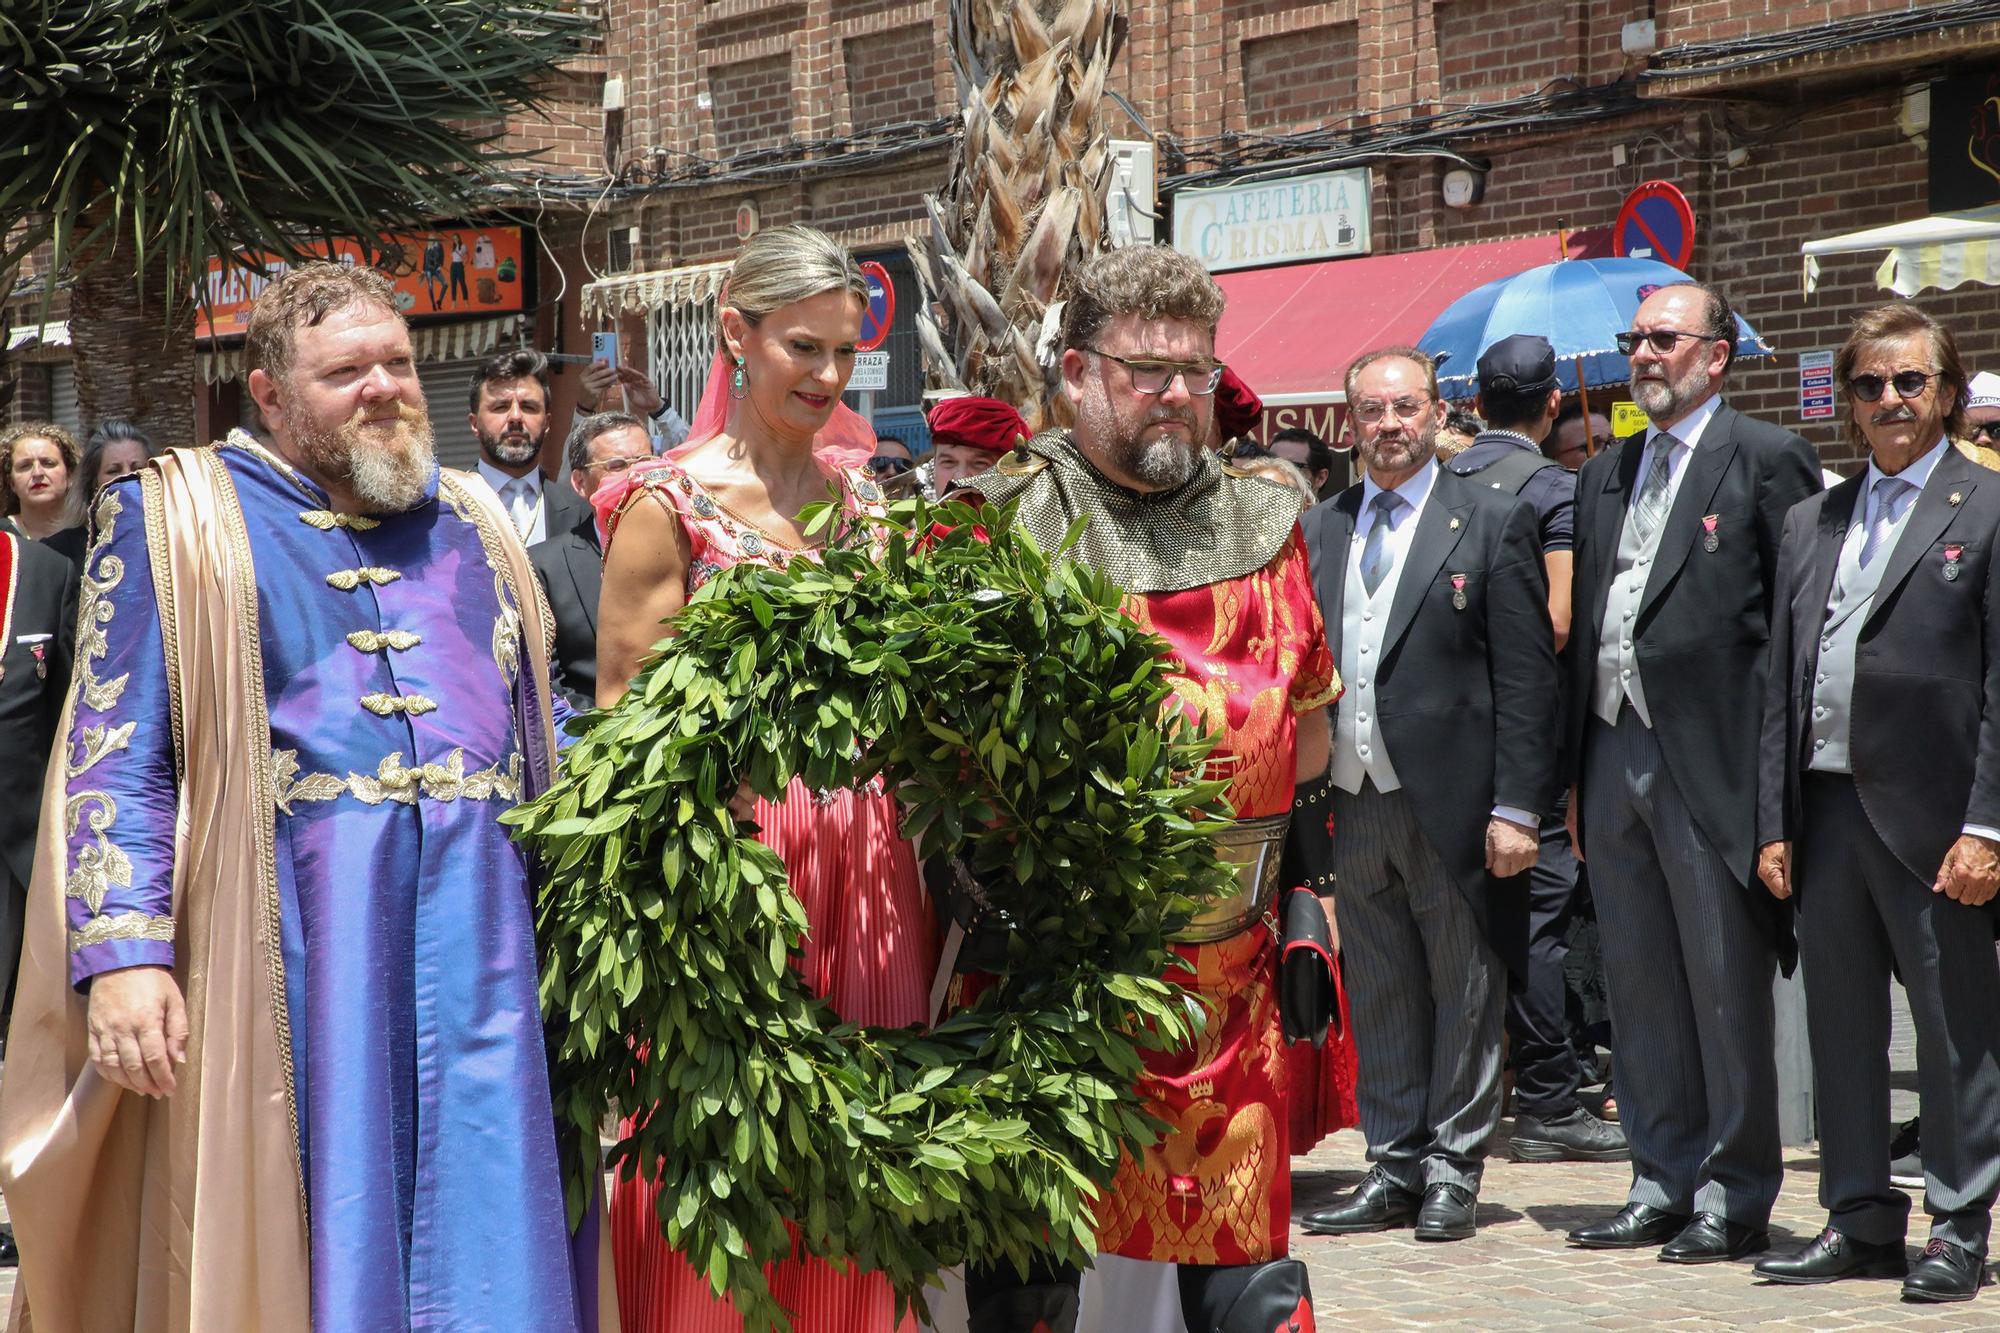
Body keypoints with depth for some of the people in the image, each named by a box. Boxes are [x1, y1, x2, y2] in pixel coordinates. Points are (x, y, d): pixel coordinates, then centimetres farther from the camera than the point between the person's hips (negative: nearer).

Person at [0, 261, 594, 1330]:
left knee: (479, 1233, 3)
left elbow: (542, 728, 20)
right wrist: (123, 954, -14)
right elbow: (113, 750, -4)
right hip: (288, 943, -3)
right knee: (300, 1233, 1)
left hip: (477, 933, 4)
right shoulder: (174, 519, 3)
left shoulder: (472, 524, 16)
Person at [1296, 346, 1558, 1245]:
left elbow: (1525, 677, -5)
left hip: (1454, 800, -4)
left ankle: (1453, 1170, 13)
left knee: (1465, 993, 4)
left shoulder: (1494, 523, -1)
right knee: (1378, 996, 10)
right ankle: (1394, 1168, 19)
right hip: (1354, 800, 4)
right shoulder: (1319, 530, 12)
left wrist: (1516, 809, -11)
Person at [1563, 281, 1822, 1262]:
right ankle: (1664, 1183, 21)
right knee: (1639, 988, 11)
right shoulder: (1604, 476, 17)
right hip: (1614, 756, 7)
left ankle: (1734, 1197, 8)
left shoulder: (1766, 461, -4)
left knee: (1727, 988, 0)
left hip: (1713, 765, -7)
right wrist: (1576, 774, 14)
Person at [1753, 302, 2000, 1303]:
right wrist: (1773, 824, 8)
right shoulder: (1810, 525, 16)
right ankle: (1860, 1219, 21)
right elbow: (1781, 685, 14)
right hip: (1824, 808, 6)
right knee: (1840, 1025, 11)